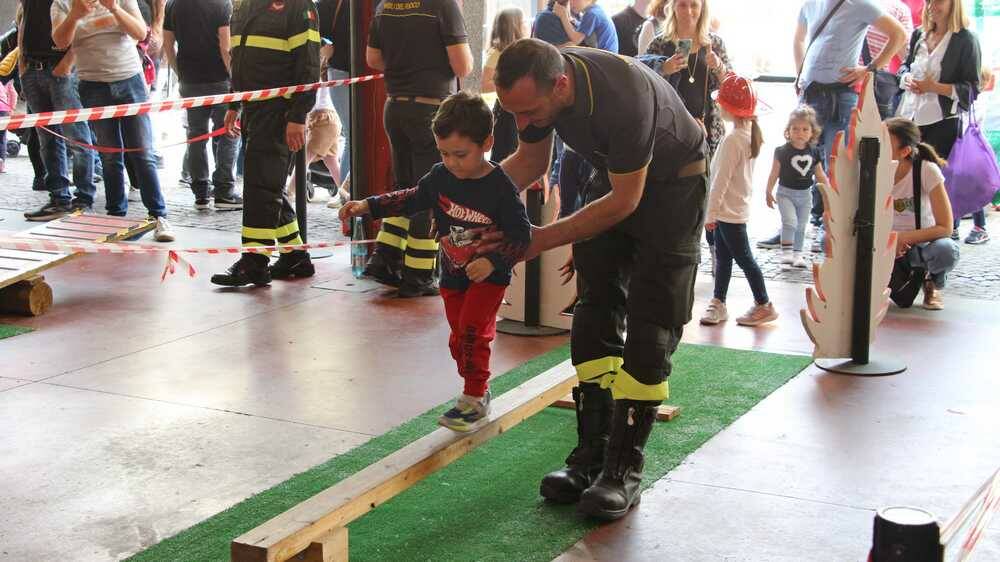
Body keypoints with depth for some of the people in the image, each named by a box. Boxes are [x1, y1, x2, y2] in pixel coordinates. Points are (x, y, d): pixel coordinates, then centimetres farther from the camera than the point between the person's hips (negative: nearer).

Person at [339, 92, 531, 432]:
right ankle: (478, 390, 31)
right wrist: (367, 206, 1)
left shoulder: (501, 187, -24)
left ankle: (474, 400, 1)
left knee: (471, 331, -13)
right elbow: (412, 199, 9)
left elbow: (522, 235, -20)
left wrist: (493, 261, -33)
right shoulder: (440, 177, -8)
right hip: (453, 274, 6)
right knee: (459, 339, 13)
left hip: (489, 275, -6)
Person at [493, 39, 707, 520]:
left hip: (671, 183, -6)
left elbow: (624, 201, -28)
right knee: (595, 313, 1)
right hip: (612, 177, 7)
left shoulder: (624, 98, -40)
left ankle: (624, 468, -7)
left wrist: (544, 239, -25)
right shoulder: (536, 85, -19)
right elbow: (531, 160, 0)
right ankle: (591, 454, 6)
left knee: (650, 324, -10)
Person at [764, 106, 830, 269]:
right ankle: (787, 252, -10)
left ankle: (798, 254, 20)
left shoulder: (814, 152, 0)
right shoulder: (783, 151, -11)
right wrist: (769, 192, -8)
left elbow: (820, 174, 10)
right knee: (790, 222, -18)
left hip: (805, 194, 4)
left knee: (801, 226, 10)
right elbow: (774, 173, -6)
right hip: (786, 193, -4)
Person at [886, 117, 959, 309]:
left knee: (946, 251, -38)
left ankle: (932, 284, 1)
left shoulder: (927, 171, -20)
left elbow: (945, 227, -19)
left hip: (922, 242, -3)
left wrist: (903, 238, -27)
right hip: (888, 243, 3)